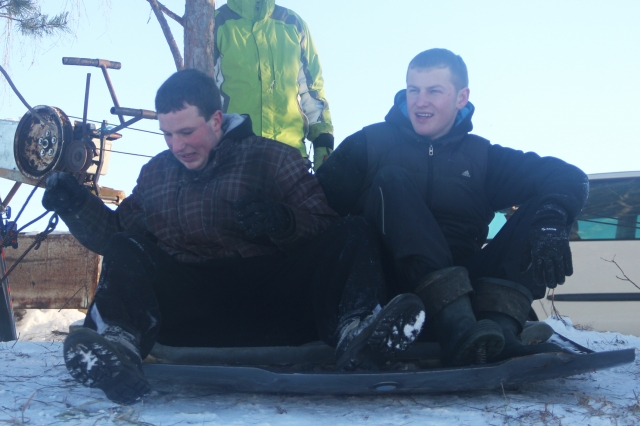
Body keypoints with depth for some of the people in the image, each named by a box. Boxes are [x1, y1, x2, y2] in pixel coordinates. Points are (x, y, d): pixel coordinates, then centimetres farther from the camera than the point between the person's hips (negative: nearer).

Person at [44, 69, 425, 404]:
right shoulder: (156, 173, 24)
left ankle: (354, 333, -47)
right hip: (191, 307, 2)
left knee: (355, 234, -19)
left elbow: (328, 229, 0)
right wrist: (77, 205, 5)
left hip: (273, 303, -1)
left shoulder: (272, 158, 11)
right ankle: (120, 345, -47)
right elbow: (115, 234, 19)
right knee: (124, 253, -19)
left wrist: (283, 222, -18)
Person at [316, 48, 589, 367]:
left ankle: (497, 327, -33)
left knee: (543, 204, -8)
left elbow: (569, 178, 1)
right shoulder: (370, 144, 11)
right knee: (392, 180, -22)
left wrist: (551, 220, -19)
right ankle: (455, 326, -41)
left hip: (463, 280, 2)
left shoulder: (481, 157, 14)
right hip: (393, 283, -2)